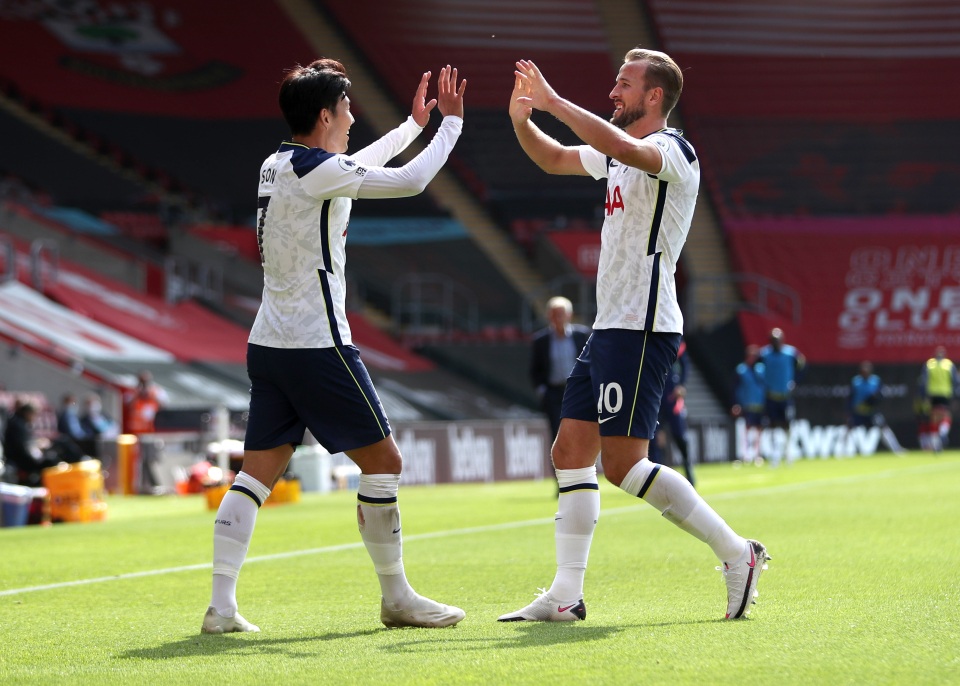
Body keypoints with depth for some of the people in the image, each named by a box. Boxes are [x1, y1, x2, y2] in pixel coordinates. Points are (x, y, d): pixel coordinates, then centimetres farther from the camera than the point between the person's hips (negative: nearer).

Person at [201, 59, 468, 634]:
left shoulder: (278, 167, 13)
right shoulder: (316, 170, -13)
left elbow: (355, 170, 31)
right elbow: (410, 181, -12)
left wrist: (413, 124, 39)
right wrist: (450, 123, 1)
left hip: (268, 344, 9)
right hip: (317, 346, -9)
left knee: (258, 472, 5)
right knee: (383, 459, 2)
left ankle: (222, 605, -2)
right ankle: (396, 597, 9)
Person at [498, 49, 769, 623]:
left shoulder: (673, 151, -11)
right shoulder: (618, 153, 17)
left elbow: (622, 147, -33)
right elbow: (555, 159, 30)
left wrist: (553, 101, -26)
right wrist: (522, 120, 11)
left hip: (642, 330, -10)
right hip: (610, 328, 10)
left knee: (623, 464, -14)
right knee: (571, 453, 6)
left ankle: (737, 552, -7)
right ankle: (566, 596, 7)